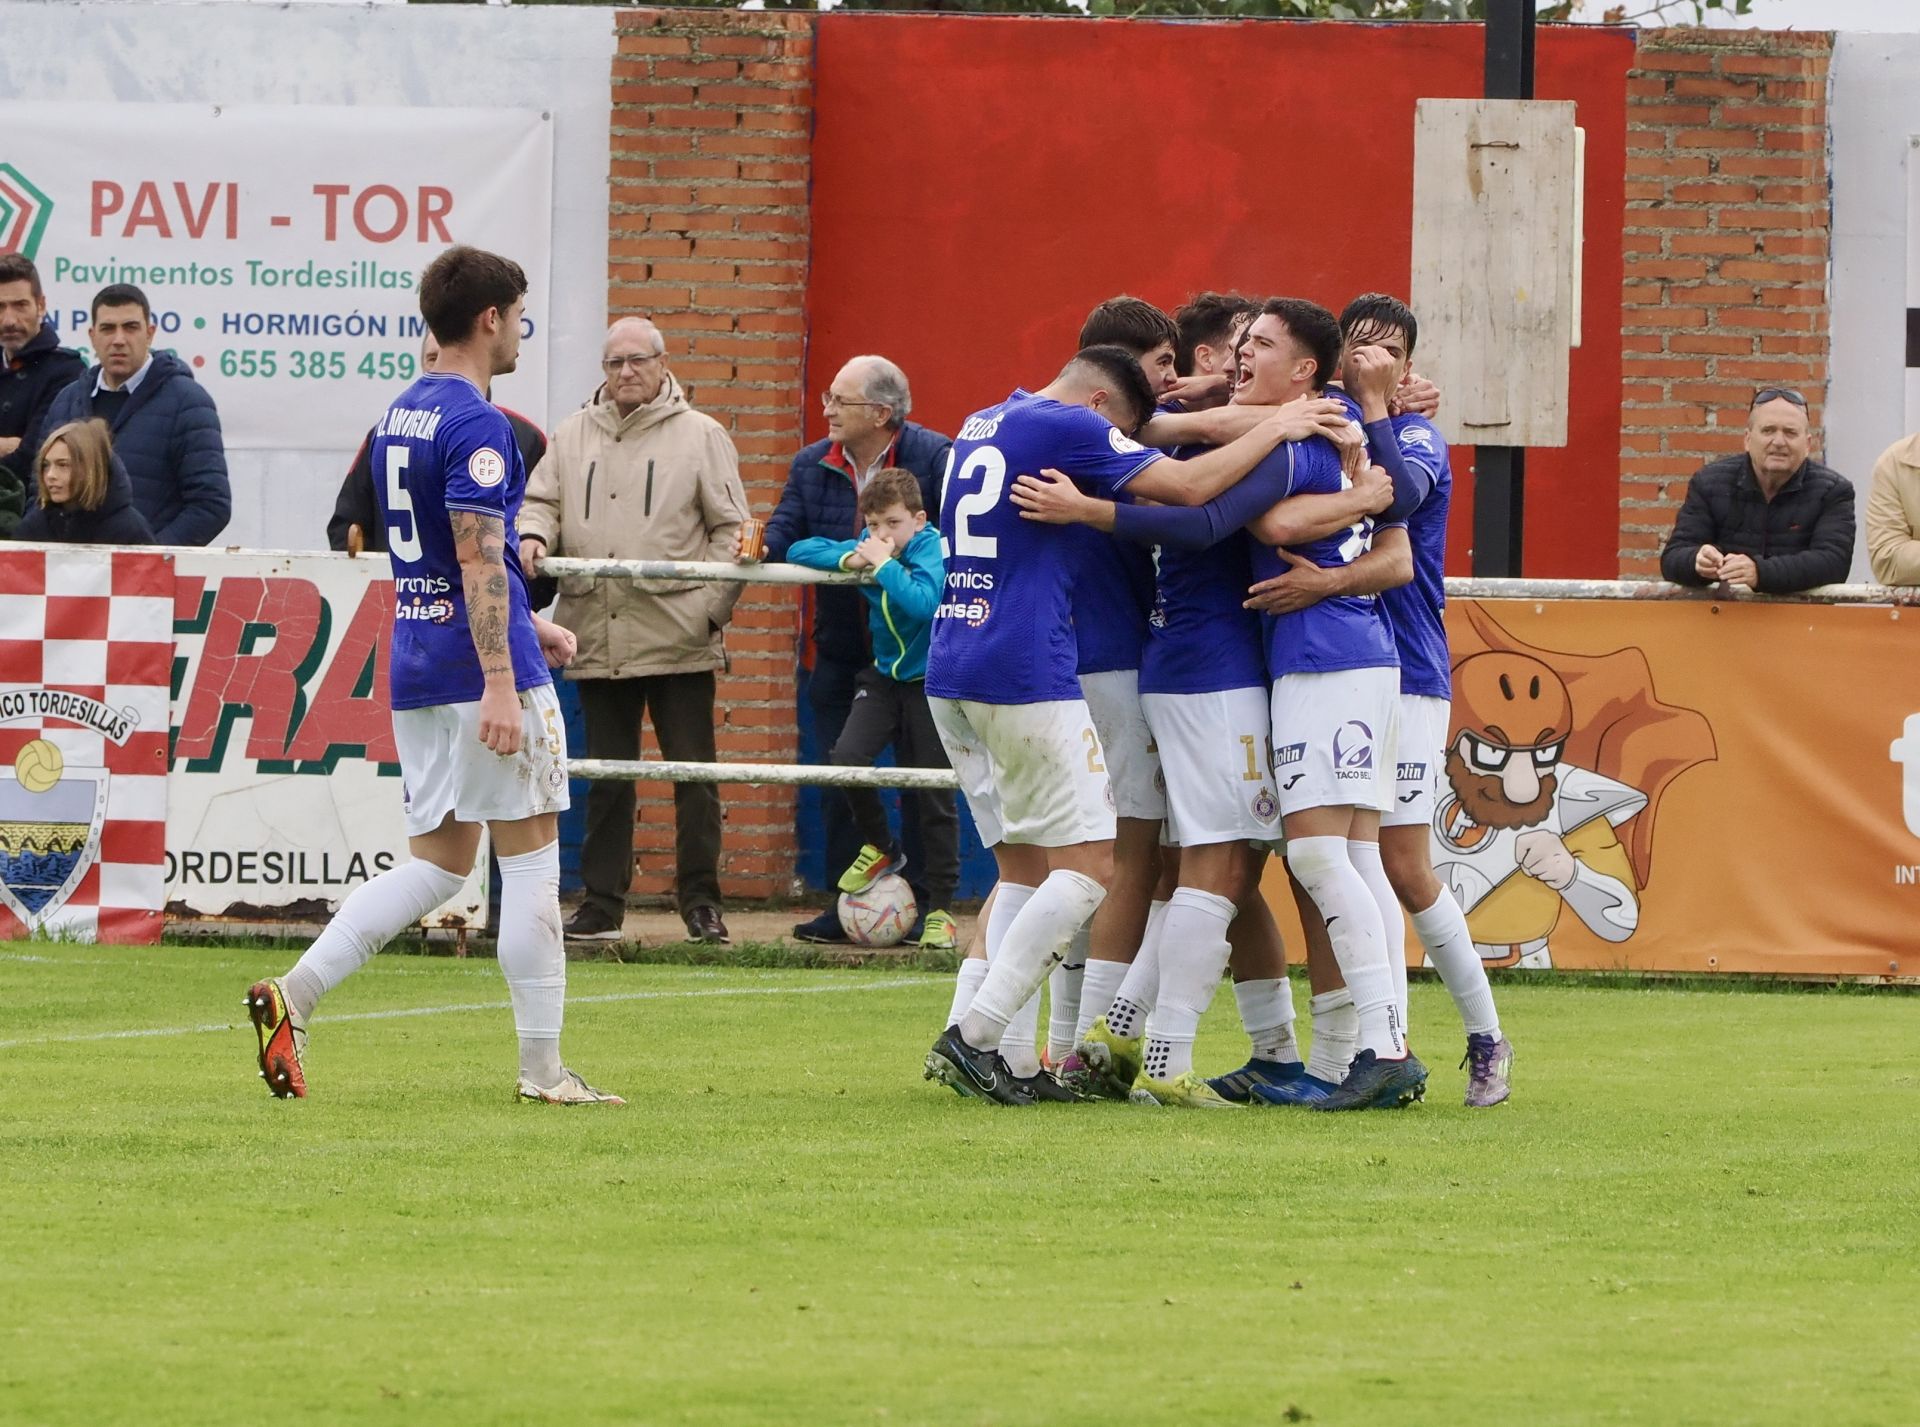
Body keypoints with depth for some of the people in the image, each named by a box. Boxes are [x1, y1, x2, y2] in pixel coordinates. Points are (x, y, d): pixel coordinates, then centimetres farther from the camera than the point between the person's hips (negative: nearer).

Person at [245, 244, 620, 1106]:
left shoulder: (401, 415, 14)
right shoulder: (475, 424, -14)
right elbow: (478, 558, -21)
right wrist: (500, 685, -24)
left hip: (415, 665, 9)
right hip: (480, 660, -9)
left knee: (437, 863, 11)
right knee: (531, 859, 0)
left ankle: (294, 994, -3)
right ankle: (542, 1068, 2)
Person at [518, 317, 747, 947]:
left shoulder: (700, 436, 3)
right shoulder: (574, 436, 14)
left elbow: (730, 529, 2)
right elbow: (542, 500, 16)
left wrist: (712, 608, -7)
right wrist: (535, 534, -8)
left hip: (677, 639, -3)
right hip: (597, 637, 3)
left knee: (693, 771, -2)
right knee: (606, 776, 9)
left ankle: (700, 901, 6)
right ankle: (601, 905, 14)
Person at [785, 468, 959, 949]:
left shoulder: (932, 550, -19)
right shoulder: (868, 549, -4)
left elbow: (924, 603, -38)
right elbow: (800, 550, 1)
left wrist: (884, 564, -32)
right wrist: (847, 559, -16)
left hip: (931, 680, -5)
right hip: (885, 676, 5)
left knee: (935, 796, -1)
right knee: (847, 757, -16)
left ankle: (942, 910, 8)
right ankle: (880, 848, 11)